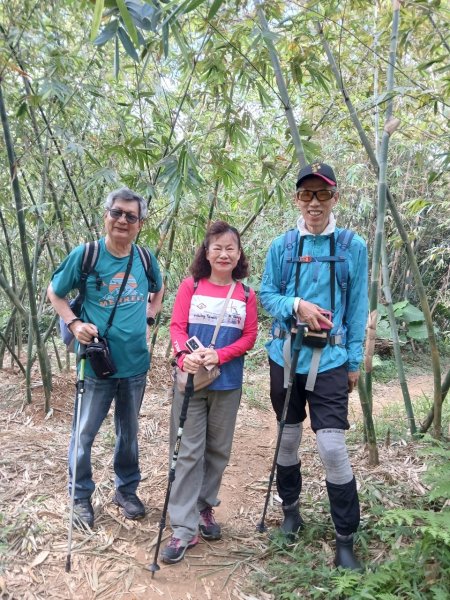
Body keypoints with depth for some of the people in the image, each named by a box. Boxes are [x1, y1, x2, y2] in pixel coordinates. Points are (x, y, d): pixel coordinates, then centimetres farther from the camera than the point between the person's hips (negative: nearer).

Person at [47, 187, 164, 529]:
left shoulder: (145, 258, -1)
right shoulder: (85, 255, -11)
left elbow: (158, 290, 20)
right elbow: (55, 293, 1)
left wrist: (148, 319, 6)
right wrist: (74, 323, -14)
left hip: (135, 363, 3)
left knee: (129, 431, 17)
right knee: (84, 433, 8)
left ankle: (127, 490, 37)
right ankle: (81, 496, 30)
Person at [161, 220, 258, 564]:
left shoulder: (246, 295, 3)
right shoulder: (190, 287, -1)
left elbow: (249, 337, -1)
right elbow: (177, 326, -7)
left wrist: (219, 355, -17)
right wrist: (184, 355, -27)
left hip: (227, 384, 2)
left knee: (218, 450, 14)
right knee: (189, 452, 0)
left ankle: (205, 508, 35)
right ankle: (184, 529, 7)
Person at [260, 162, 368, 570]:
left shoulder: (352, 246, -1)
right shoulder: (282, 246, 2)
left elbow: (358, 307, 1)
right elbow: (266, 294, 5)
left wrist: (355, 360, 0)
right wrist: (296, 305, -15)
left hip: (330, 359, -2)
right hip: (286, 354, 3)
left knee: (333, 447, -7)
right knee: (288, 437, 16)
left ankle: (346, 540, 11)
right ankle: (291, 509, 39)